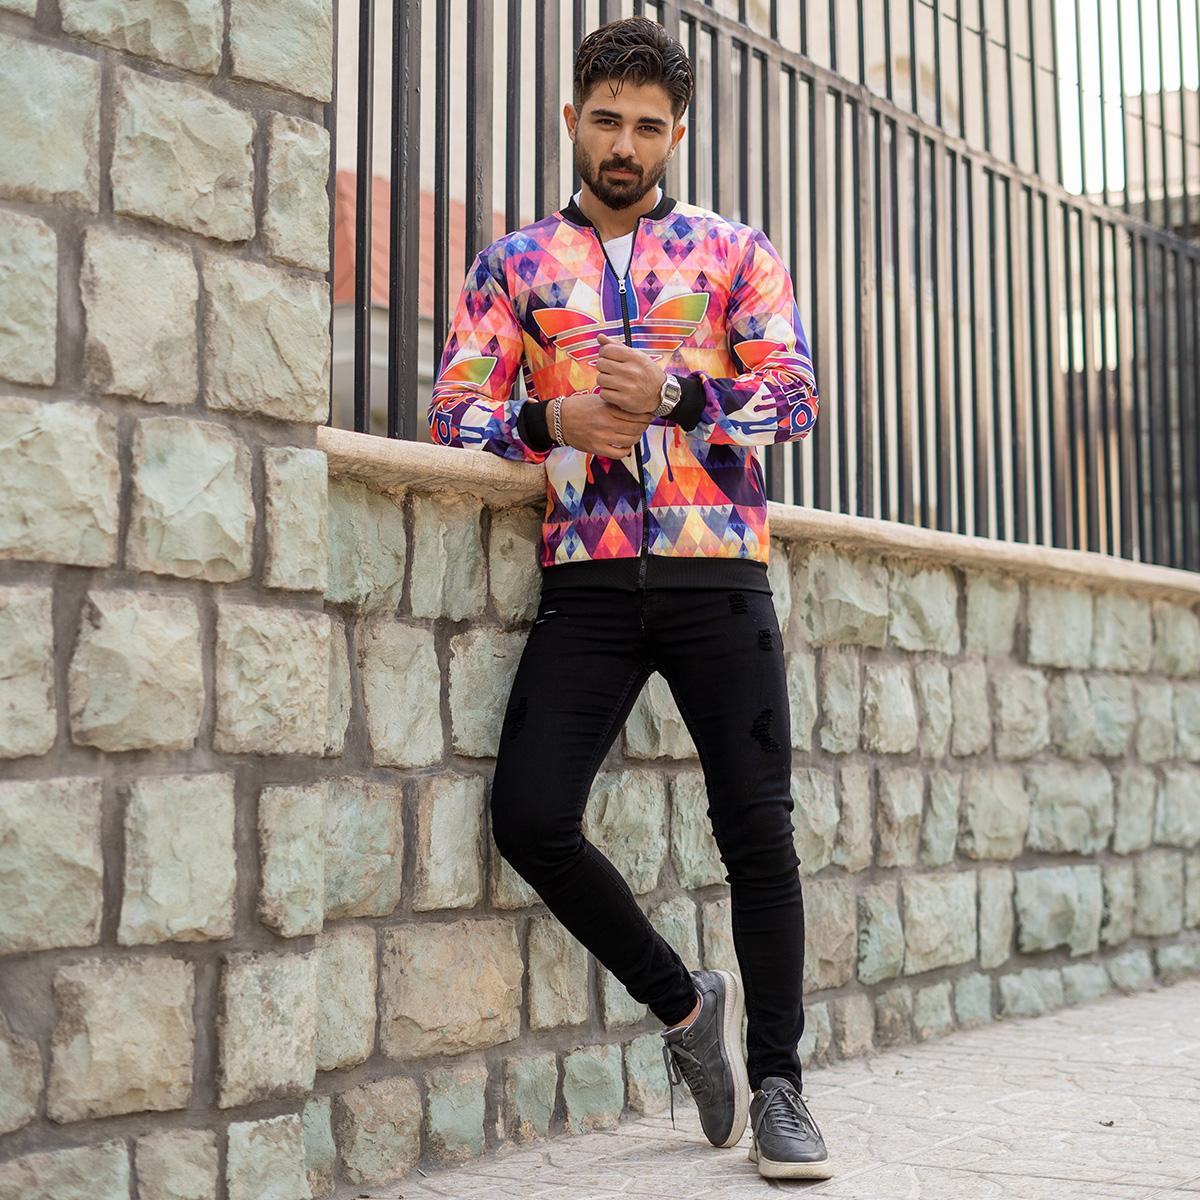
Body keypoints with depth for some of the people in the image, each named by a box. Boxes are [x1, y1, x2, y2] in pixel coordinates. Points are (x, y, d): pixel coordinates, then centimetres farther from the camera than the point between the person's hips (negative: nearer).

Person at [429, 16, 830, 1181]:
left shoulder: (734, 250, 12)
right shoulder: (515, 263, 14)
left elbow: (795, 394, 1)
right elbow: (455, 408, 7)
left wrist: (673, 397, -16)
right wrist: (555, 419, -13)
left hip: (717, 573, -1)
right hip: (588, 581, 1)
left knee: (758, 828, -2)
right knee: (530, 817, -12)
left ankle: (775, 1081, 15)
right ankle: (687, 1005, 12)